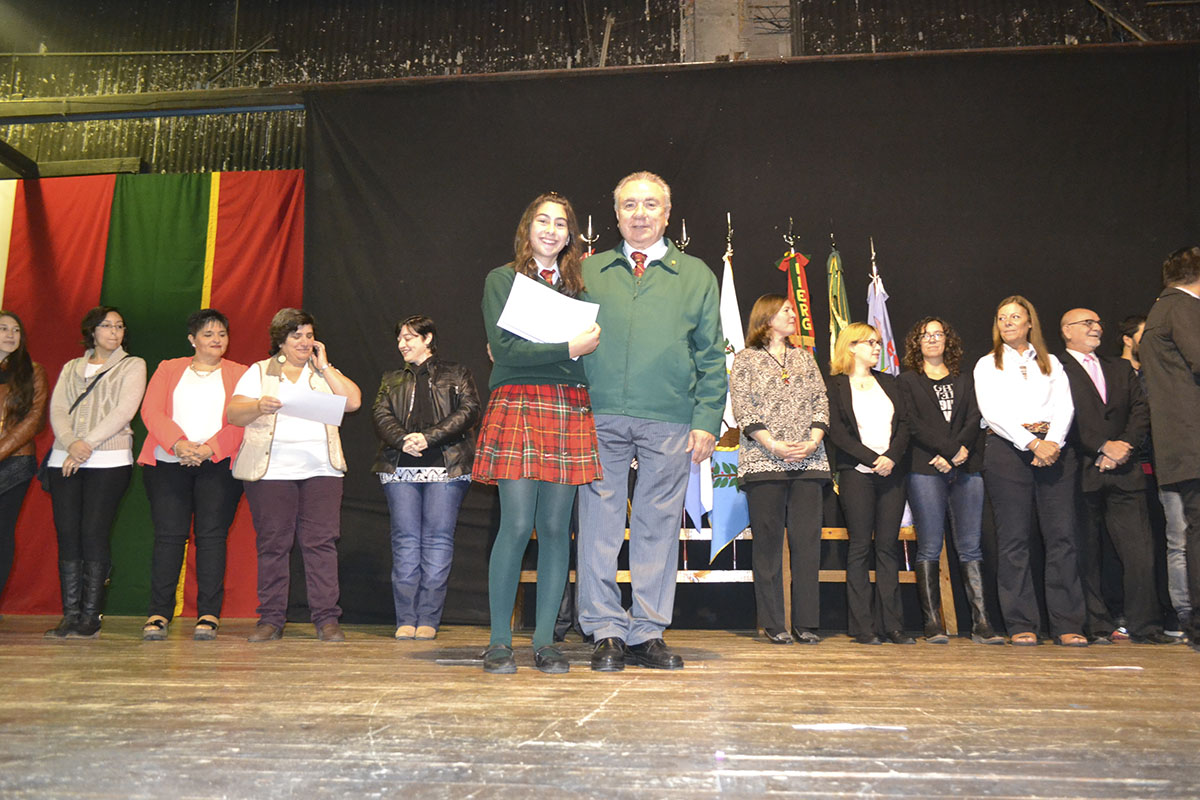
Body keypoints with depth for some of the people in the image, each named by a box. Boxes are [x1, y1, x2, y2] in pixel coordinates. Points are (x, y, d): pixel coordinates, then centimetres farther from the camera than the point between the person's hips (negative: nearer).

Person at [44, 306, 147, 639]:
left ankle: (90, 617, -3)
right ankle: (70, 615, 3)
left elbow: (124, 411, -4)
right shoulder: (71, 368, 20)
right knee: (67, 533, -1)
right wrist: (70, 445, -10)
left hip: (108, 461, -4)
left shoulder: (132, 366, 9)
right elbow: (57, 410, 8)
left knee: (93, 533, -9)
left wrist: (87, 443, -12)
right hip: (64, 460, 4)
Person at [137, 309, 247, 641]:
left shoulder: (239, 374, 13)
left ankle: (209, 615, -3)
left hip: (218, 464, -1)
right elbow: (151, 411, 3)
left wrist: (208, 449, -14)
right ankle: (159, 614, 1)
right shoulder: (168, 369, 17)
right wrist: (179, 444, -13)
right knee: (168, 534, -5)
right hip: (168, 463, 1)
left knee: (211, 535, -6)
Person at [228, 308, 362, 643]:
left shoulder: (326, 372, 17)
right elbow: (232, 414, 2)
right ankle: (271, 619, 11)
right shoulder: (259, 371, 12)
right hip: (271, 471, -1)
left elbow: (353, 401, 1)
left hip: (321, 470, 1)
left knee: (322, 542, -4)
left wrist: (323, 365, 3)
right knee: (272, 544, 0)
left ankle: (327, 619, 1)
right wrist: (258, 406, -18)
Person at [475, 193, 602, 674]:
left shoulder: (579, 285, 19)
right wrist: (568, 349, -10)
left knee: (555, 526, 2)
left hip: (571, 411, 4)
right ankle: (499, 642, 5)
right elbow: (504, 349, -6)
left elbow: (592, 350, 18)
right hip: (518, 405, -3)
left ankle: (544, 640, 11)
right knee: (517, 525, -7)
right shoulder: (502, 280, 7)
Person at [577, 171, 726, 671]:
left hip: (671, 422, 0)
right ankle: (606, 632, 11)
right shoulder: (588, 273, 14)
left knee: (658, 527, 4)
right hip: (600, 417, 1)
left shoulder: (696, 276, 13)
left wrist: (707, 420, 0)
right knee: (600, 523, 1)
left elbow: (712, 357, 9)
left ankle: (648, 633, 14)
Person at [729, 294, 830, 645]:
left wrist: (813, 442, -4)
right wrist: (774, 446, -14)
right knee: (768, 543, -1)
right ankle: (773, 624, 5)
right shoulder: (746, 359, 6)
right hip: (763, 463, -4)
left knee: (807, 542, 1)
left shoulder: (804, 357, 19)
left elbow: (821, 403, 12)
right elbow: (743, 410, -4)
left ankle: (806, 623, 8)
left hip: (808, 463, 4)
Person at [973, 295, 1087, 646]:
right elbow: (992, 412, -2)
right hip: (1008, 450, -2)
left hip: (1054, 451, 2)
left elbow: (1065, 406, 6)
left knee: (1062, 536, -4)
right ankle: (1021, 625, 1)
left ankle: (1068, 624, 1)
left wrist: (1053, 442, -12)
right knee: (1014, 539, -3)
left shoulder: (1051, 363, 19)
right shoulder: (987, 365, 12)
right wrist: (1032, 443, -13)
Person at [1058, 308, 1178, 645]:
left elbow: (1141, 409, 12)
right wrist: (1102, 449, -11)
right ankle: (1095, 626, 7)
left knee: (1140, 550, -2)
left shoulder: (1121, 369, 22)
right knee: (1086, 554, 0)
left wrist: (1125, 446, -5)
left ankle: (1145, 626, 5)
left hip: (1125, 472, 4)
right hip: (1081, 473, -4)